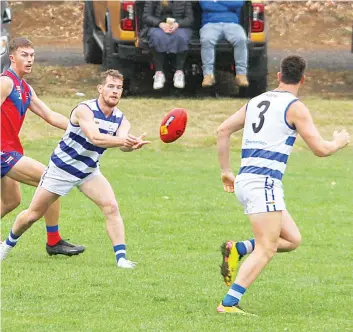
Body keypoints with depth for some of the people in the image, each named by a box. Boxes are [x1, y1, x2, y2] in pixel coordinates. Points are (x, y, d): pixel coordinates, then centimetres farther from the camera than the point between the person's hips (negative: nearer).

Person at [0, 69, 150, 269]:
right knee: (33, 215, 7)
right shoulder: (84, 110, -25)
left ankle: (121, 257, -17)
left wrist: (132, 144, -54)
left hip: (89, 171, 4)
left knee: (111, 206, -19)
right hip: (61, 168, -4)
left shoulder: (121, 119, -9)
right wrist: (122, 140, -58)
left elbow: (122, 143, -29)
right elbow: (95, 138, -42)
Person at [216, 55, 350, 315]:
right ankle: (229, 303, -22)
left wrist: (226, 171, 22)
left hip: (244, 180, 8)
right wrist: (339, 142, 16)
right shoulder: (295, 107, -5)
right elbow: (320, 149, -6)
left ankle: (238, 250, -1)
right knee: (266, 250, -11)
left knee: (292, 240, 14)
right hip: (263, 183, -8)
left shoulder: (256, 102, 17)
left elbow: (223, 131, 18)